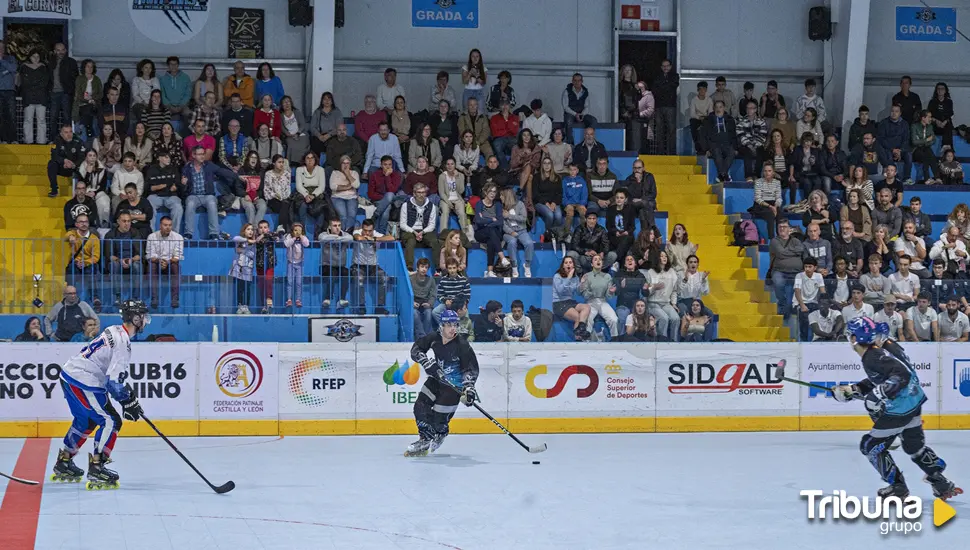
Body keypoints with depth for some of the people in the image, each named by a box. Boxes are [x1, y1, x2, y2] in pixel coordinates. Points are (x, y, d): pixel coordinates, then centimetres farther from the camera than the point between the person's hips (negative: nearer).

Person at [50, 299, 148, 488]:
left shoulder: (114, 331, 12)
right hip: (82, 383, -10)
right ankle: (96, 469, -12)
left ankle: (63, 463, 37)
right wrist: (129, 403, -12)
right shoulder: (123, 343, -18)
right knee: (111, 422, -8)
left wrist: (128, 394, 24)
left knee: (85, 421, 26)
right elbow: (114, 382, -22)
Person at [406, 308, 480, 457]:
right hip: (436, 379, 5)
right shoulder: (434, 338, -10)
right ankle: (425, 440, 7)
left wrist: (469, 387, -33)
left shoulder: (462, 345, -22)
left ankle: (440, 434, 30)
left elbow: (472, 368, -20)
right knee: (421, 406, -6)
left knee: (439, 417, -6)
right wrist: (425, 361, -21)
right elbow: (415, 349, -3)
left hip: (454, 385, -5)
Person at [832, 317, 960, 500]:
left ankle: (898, 487, 13)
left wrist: (878, 396, -30)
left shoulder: (873, 357, -22)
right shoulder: (885, 346, 7)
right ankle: (943, 485, 25)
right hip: (914, 401, 10)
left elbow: (901, 374, -33)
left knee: (871, 446, 7)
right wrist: (851, 390, 13)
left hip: (899, 410, -10)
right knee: (915, 446, 24)